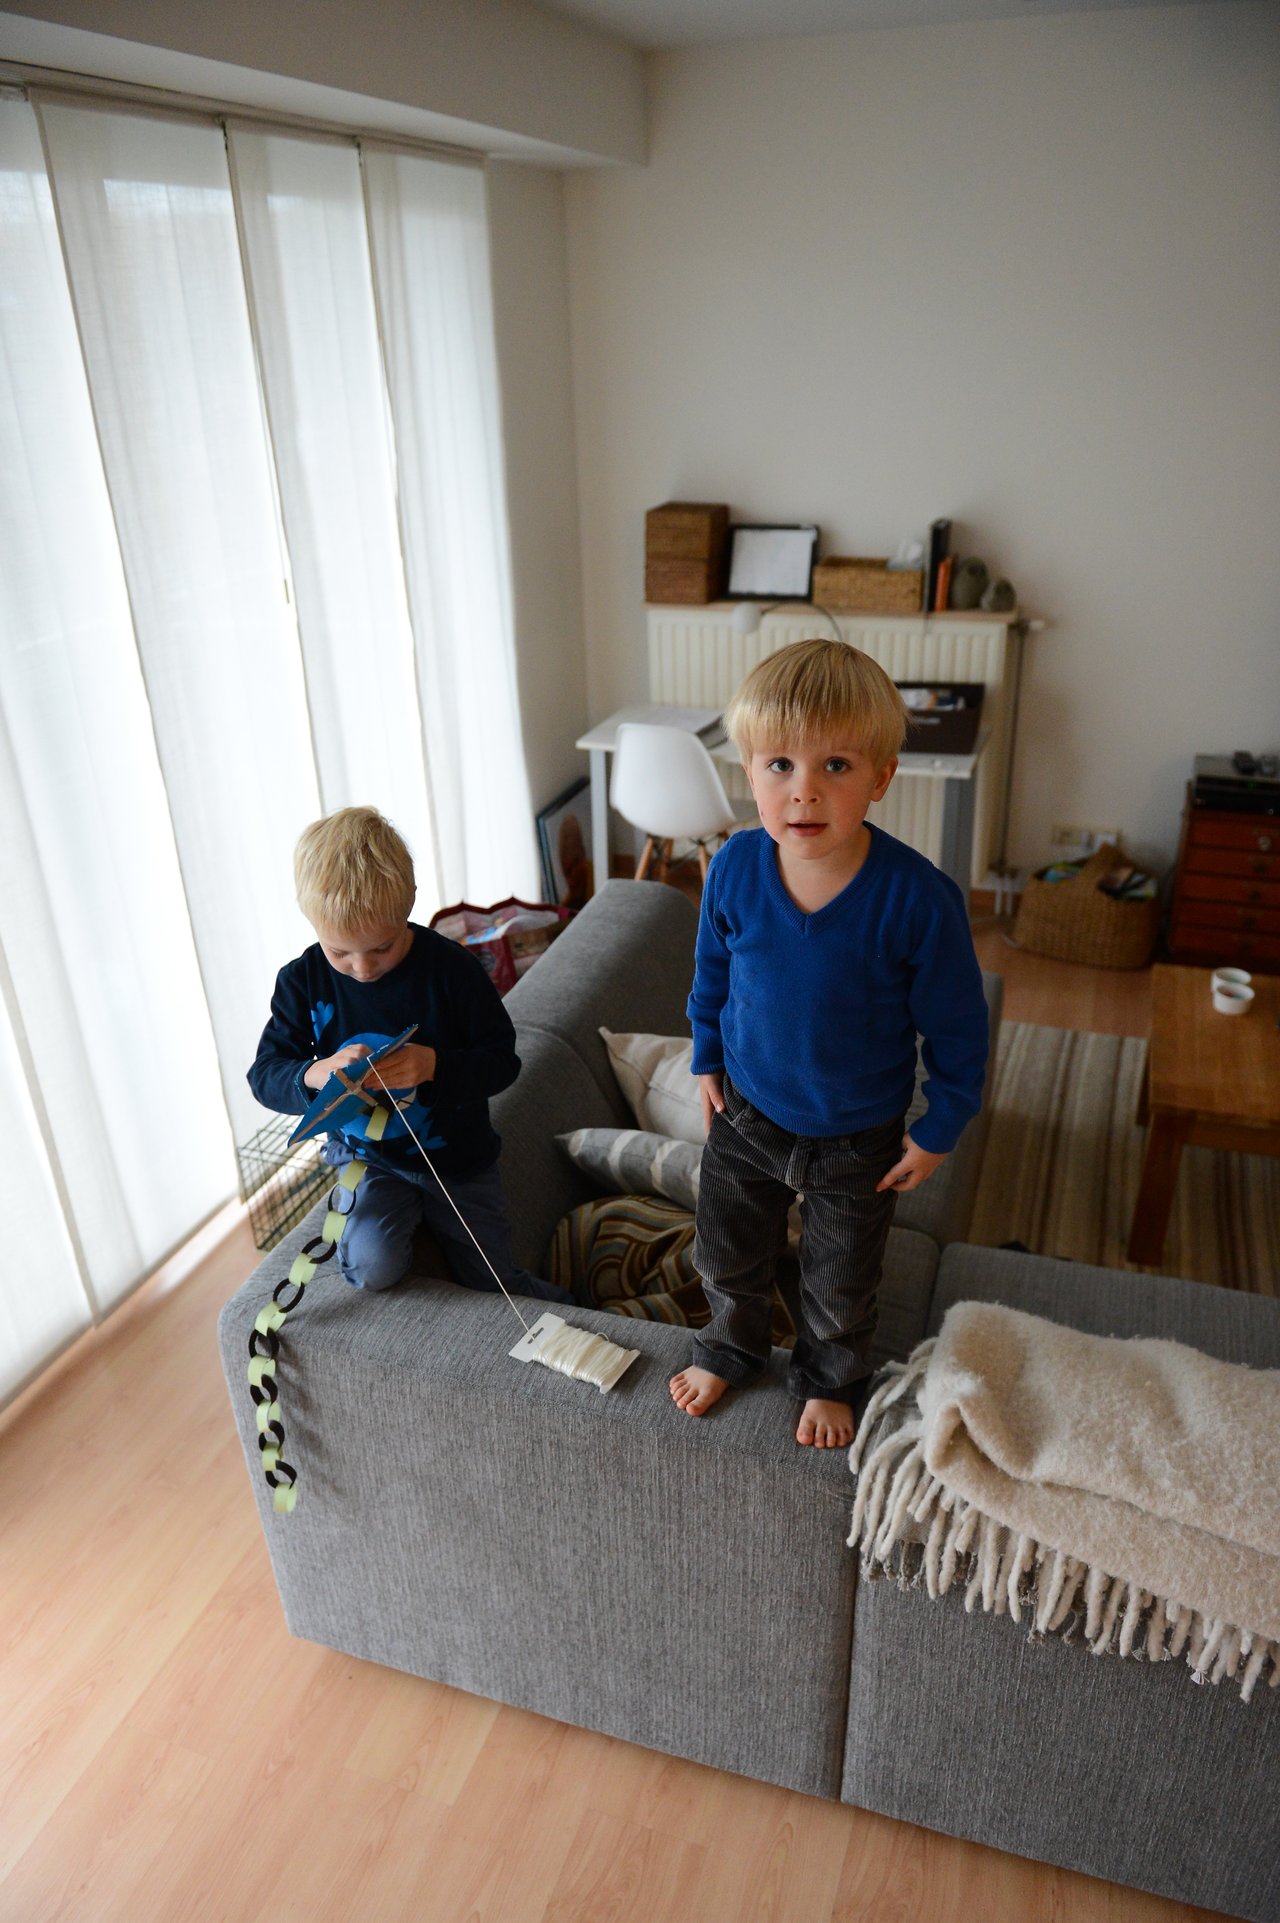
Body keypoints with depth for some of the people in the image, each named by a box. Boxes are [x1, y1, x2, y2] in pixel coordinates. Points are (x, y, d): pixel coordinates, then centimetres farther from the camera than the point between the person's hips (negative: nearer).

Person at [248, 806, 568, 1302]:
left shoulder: (451, 969, -18)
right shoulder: (302, 981, -12)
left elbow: (502, 1059, -13)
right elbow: (264, 1075, -9)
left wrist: (436, 1066, -33)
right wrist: (314, 1075, -32)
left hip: (456, 1158, 0)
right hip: (363, 1154, 1)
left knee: (491, 1283, 6)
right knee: (372, 1267, -22)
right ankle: (351, 1203, 11)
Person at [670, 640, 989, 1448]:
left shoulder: (918, 897, -30)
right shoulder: (735, 868, -20)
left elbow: (957, 1027, -15)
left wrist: (938, 1131, -8)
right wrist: (708, 1058, 10)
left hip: (859, 1138, -2)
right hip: (746, 1111, 3)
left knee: (840, 1283, 22)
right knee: (729, 1254, 25)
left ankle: (830, 1381, 53)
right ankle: (731, 1348, 57)